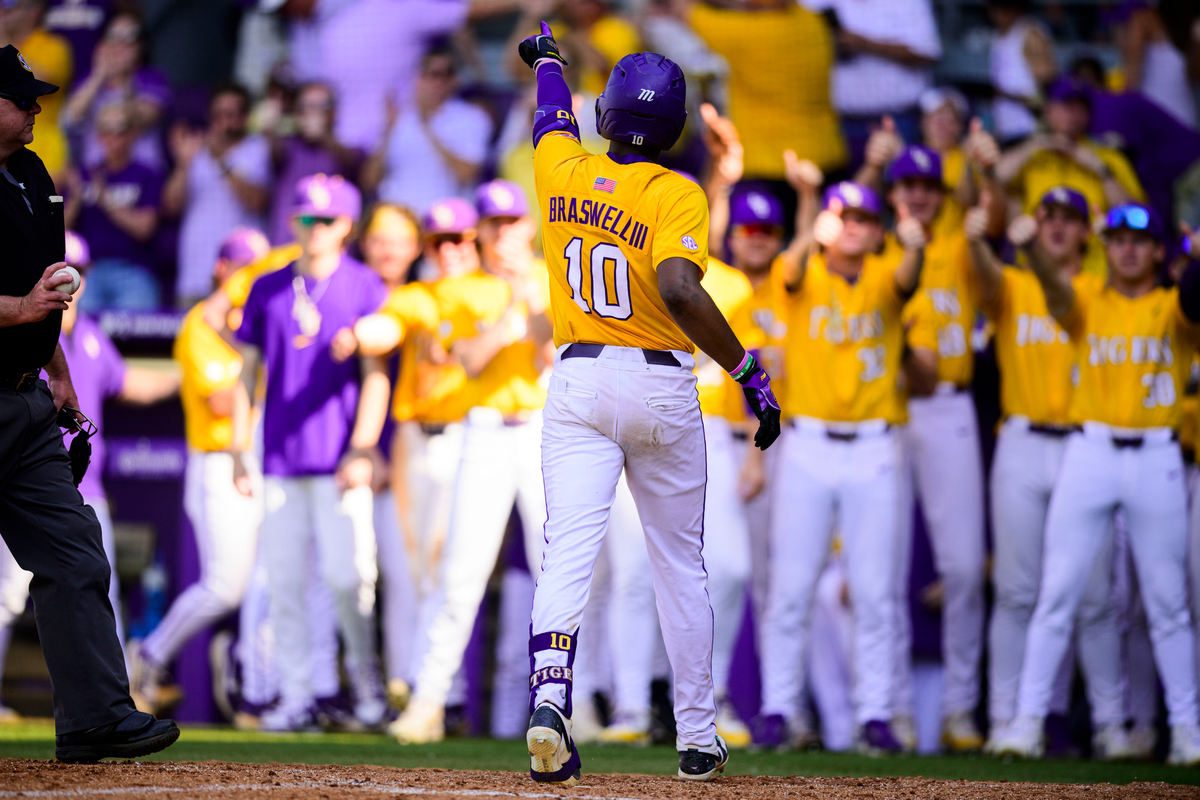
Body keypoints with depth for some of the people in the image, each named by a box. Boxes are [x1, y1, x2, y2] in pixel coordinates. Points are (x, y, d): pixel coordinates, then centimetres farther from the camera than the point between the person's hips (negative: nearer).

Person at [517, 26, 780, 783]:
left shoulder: (565, 172, 1)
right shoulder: (677, 195, -12)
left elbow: (553, 117, 24)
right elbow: (678, 289, -27)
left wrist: (549, 58, 47)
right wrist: (748, 371, -21)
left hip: (577, 381, 2)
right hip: (660, 386, -2)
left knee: (568, 551, -9)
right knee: (681, 566, 12)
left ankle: (549, 698, -32)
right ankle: (697, 736, 18)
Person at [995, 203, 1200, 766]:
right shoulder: (1087, 302, 9)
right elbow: (1056, 288, -13)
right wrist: (1031, 249, -36)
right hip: (1089, 453, 1)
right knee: (1057, 592, -2)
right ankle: (1028, 719, 0)